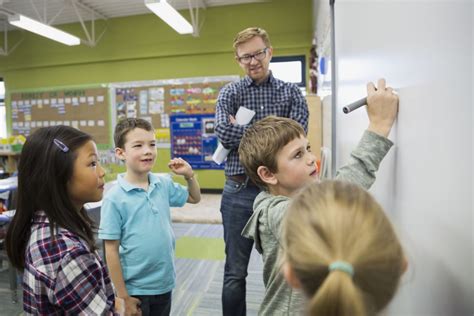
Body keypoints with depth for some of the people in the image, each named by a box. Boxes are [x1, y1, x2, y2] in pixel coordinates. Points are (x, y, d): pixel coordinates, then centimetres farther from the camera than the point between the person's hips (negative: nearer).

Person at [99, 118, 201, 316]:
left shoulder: (164, 184, -5)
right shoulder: (115, 198, -17)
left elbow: (194, 198, 13)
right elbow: (111, 250, -13)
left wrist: (189, 176, -4)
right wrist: (123, 296, -9)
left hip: (165, 284, 5)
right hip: (135, 289, -4)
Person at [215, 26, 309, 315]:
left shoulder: (292, 93, 5)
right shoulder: (230, 93, 5)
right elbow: (224, 135, -13)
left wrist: (243, 130, -12)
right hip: (239, 192, 0)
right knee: (235, 272, 12)